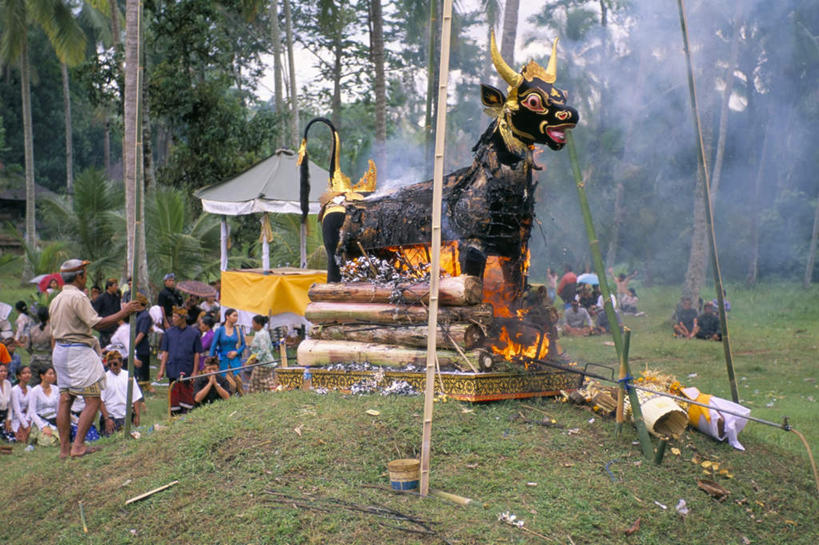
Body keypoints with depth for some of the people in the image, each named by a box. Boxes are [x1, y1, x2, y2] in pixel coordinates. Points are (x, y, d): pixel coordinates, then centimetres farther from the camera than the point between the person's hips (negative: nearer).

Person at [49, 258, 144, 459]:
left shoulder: (56, 299, 15)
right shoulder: (78, 297, -13)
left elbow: (54, 331, 18)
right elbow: (98, 324, -20)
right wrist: (123, 312, -14)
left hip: (59, 350, 10)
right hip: (78, 351, -10)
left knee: (65, 400, 10)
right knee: (93, 400, -5)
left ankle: (64, 447, 13)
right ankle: (78, 446, -8)